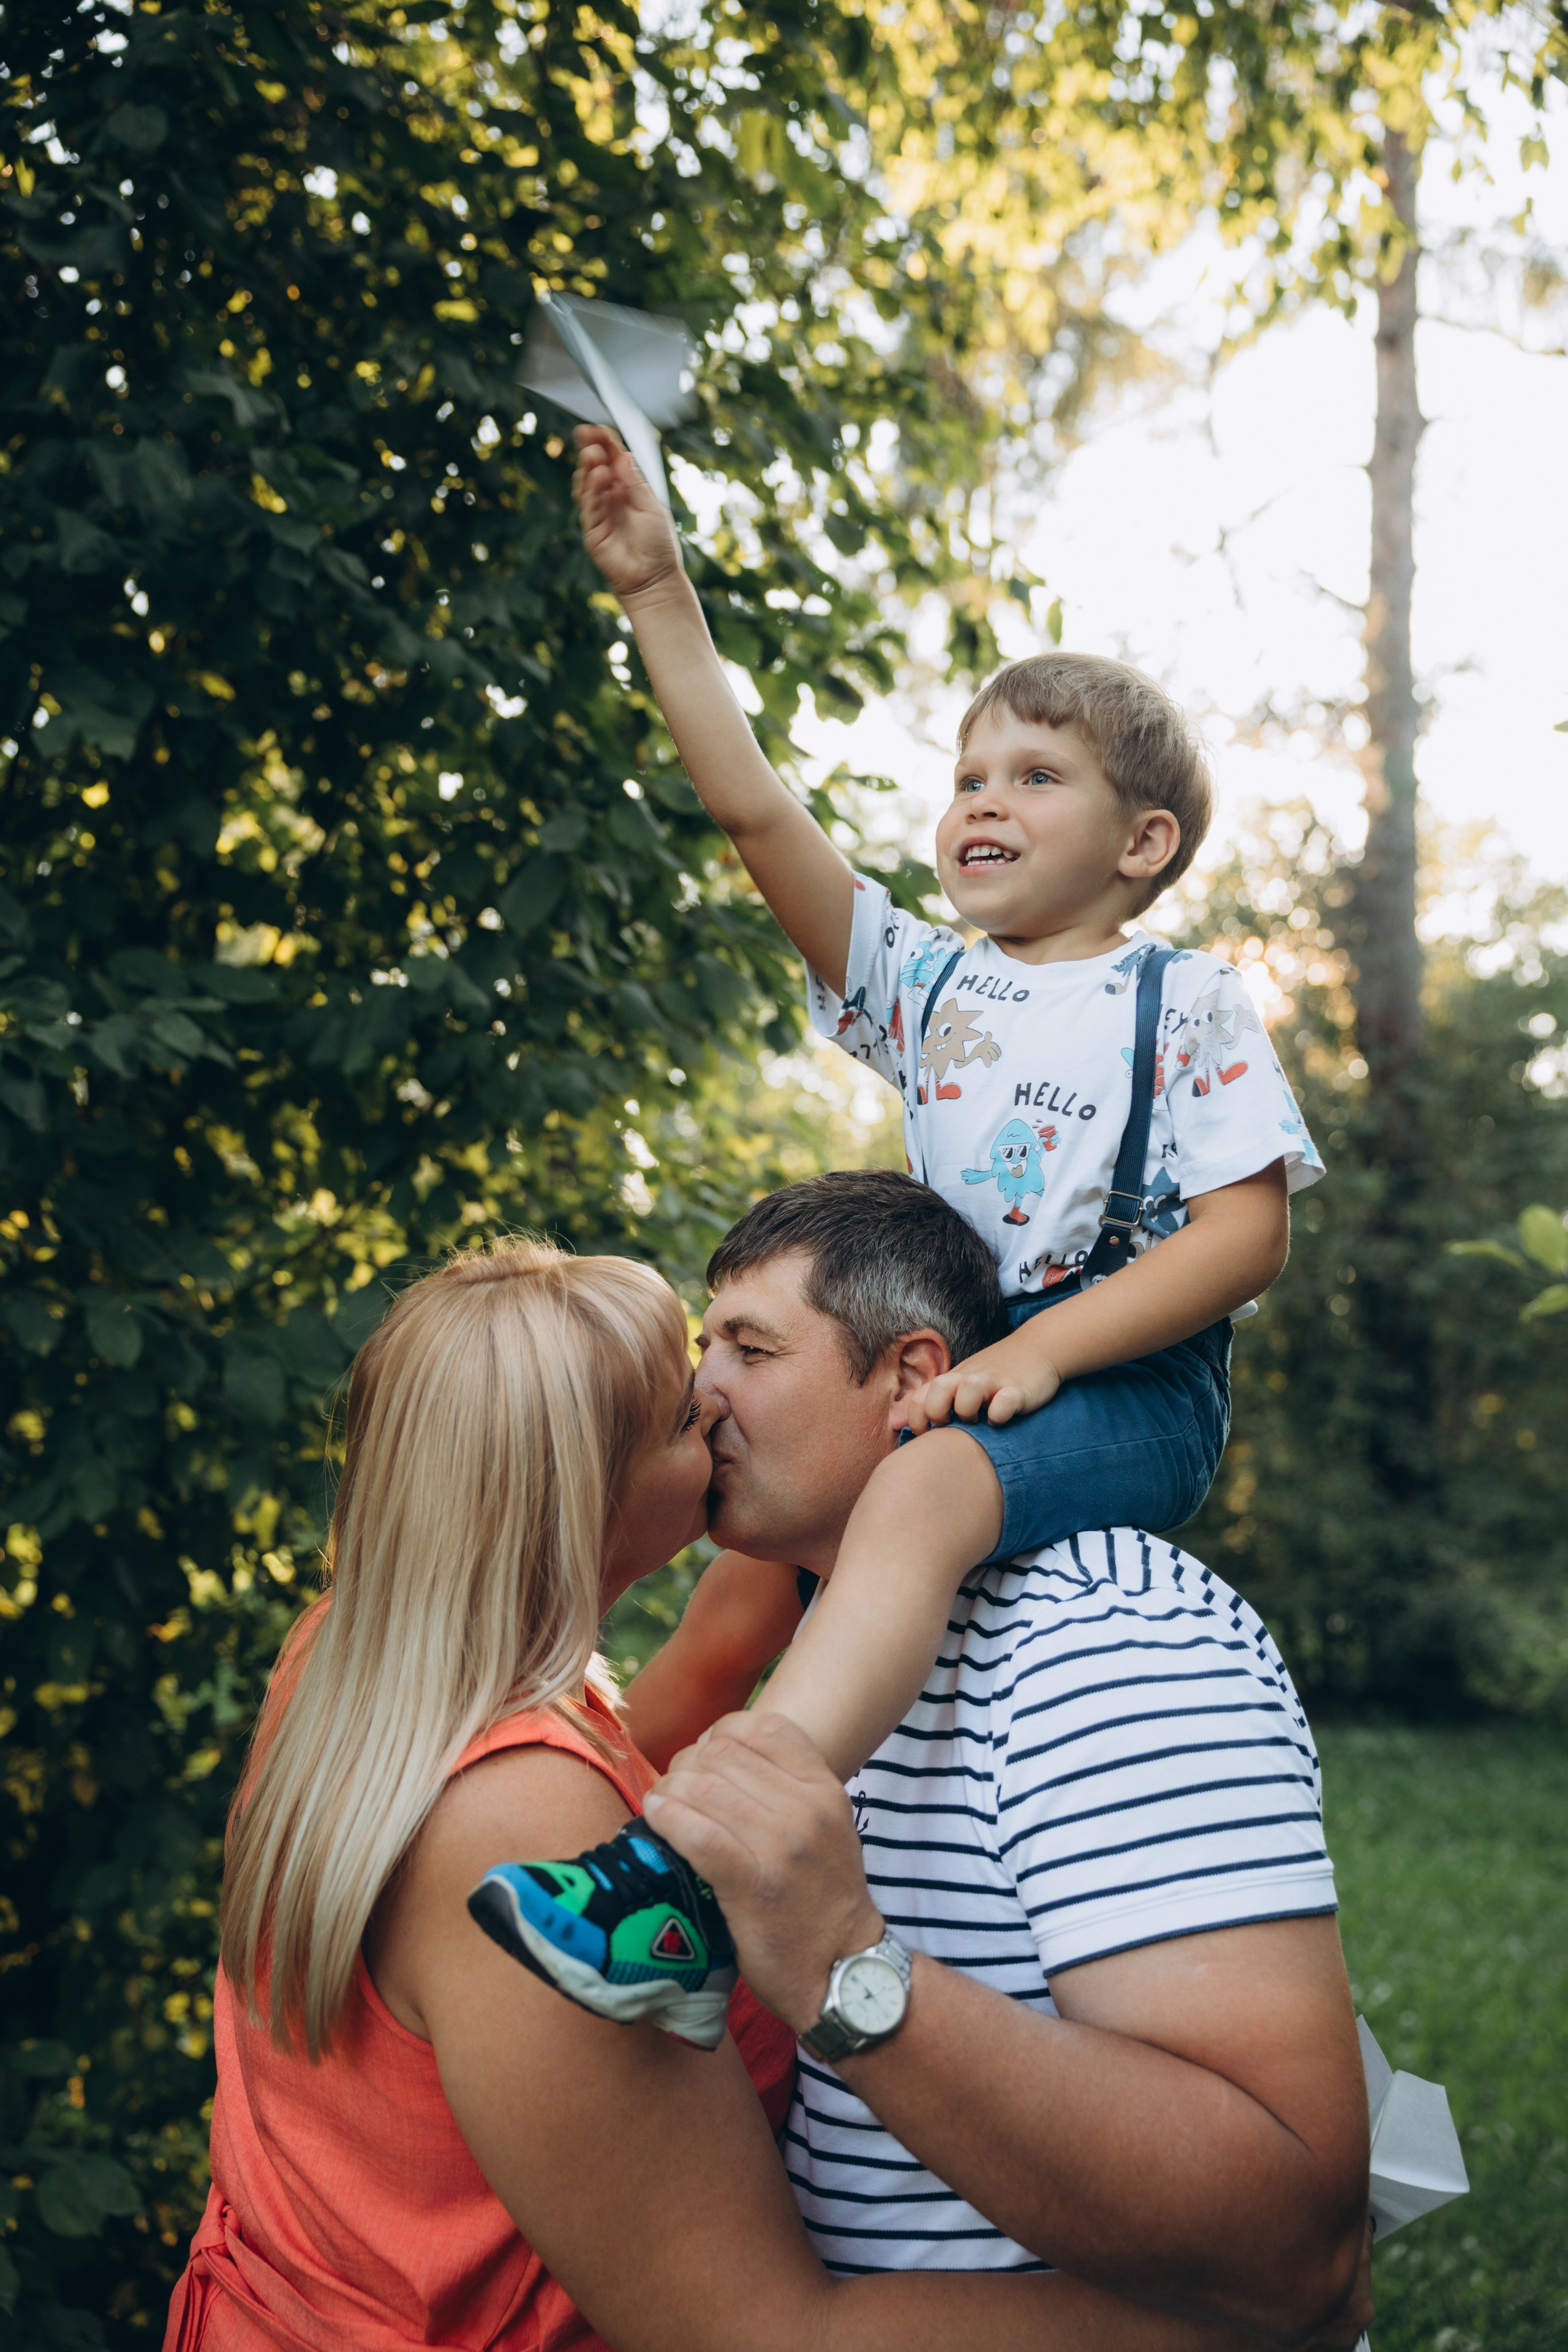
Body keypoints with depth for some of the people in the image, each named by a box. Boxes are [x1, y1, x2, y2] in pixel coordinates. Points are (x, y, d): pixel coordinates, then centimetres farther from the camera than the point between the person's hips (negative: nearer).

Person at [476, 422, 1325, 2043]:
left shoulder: (1185, 1003, 2)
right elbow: (754, 812, 6)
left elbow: (1248, 1232, -8)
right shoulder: (921, 981, 15)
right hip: (955, 1366, 8)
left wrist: (1044, 1351, -18)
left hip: (1128, 1380, -8)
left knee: (921, 1493, -34)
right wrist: (659, 594, 1)